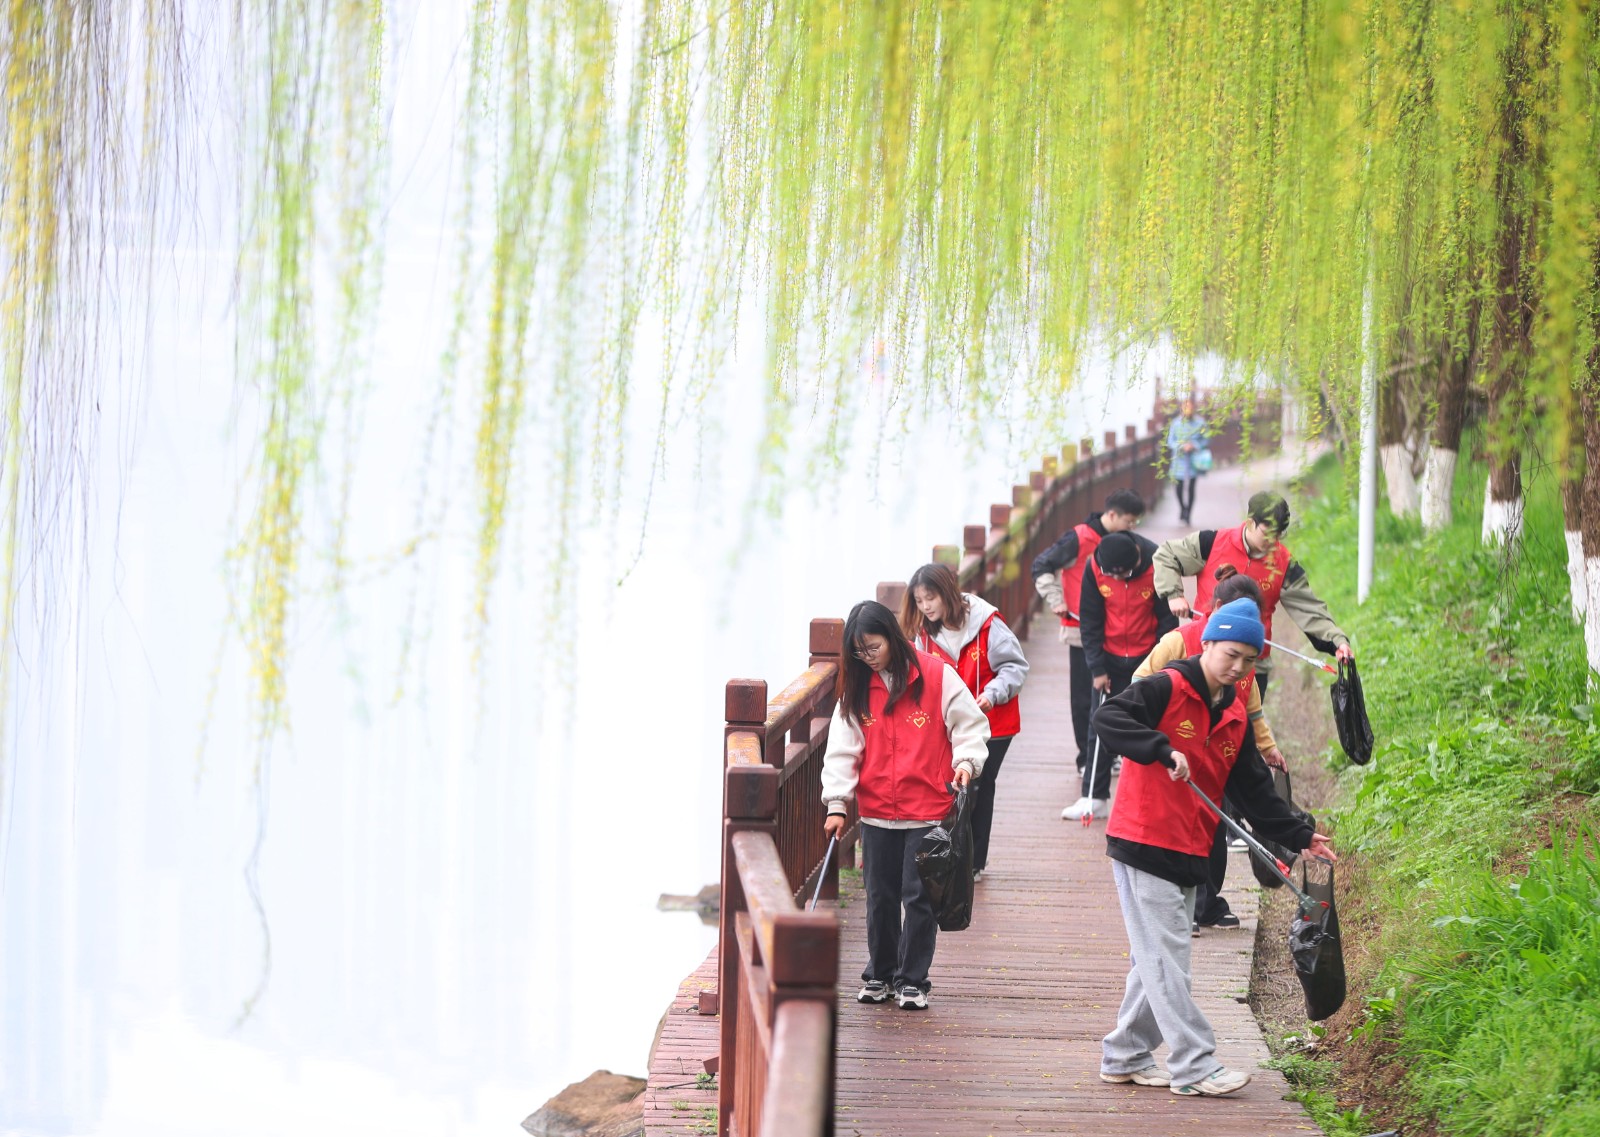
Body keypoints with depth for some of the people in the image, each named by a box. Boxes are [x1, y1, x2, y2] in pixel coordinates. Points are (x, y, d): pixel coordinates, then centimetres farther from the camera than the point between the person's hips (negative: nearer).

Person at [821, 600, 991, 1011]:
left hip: (928, 810, -3)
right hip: (877, 811, 3)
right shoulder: (857, 687, 4)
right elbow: (843, 747, 2)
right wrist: (836, 803, -5)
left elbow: (970, 724, 2)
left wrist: (966, 761, -15)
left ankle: (913, 980, 10)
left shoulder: (936, 676, -5)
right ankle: (880, 975, 24)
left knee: (919, 897, -1)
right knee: (880, 896, 10)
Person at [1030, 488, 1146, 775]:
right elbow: (1042, 566, -10)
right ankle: (1087, 757, 11)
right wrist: (1056, 602, -14)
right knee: (1084, 697, 3)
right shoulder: (1079, 539, -13)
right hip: (1082, 630, -6)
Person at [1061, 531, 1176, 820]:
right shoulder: (1094, 567, -13)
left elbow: (1168, 620, -9)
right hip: (1110, 659, 2)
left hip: (1148, 658, -2)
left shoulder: (1157, 566, -18)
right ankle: (1094, 797, 7)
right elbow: (1090, 621, -4)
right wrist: (1097, 669, -6)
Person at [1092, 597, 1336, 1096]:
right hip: (1143, 844, -8)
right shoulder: (1167, 689, -10)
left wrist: (1298, 836, 9)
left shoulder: (1235, 717, 13)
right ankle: (1194, 1065, -7)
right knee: (1165, 957, -7)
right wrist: (1164, 751, -32)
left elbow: (1253, 789, 15)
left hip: (1189, 853, 8)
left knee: (1159, 959, 11)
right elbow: (1108, 719, -24)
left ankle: (1125, 1057, 20)